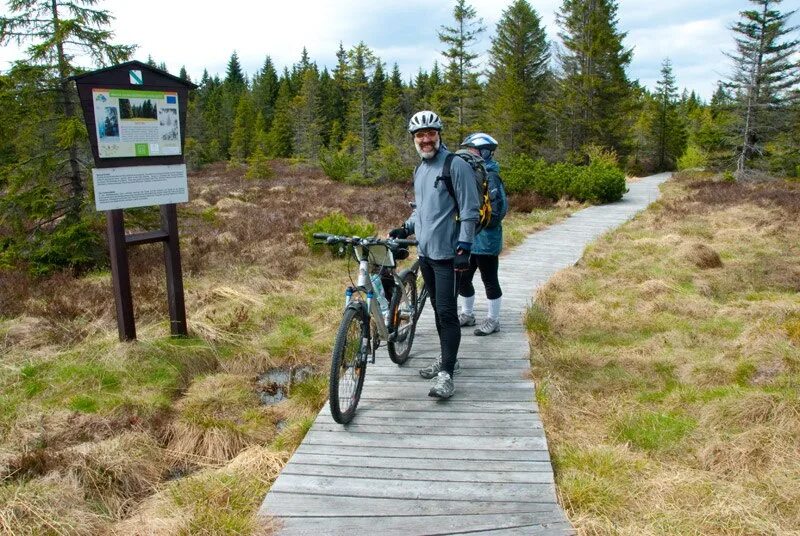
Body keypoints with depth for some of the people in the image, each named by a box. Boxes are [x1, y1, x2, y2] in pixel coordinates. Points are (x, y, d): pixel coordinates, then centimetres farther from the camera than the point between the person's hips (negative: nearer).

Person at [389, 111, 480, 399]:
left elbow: (469, 210, -14)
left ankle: (446, 374, -3)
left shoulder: (456, 165, -10)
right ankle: (447, 358, 29)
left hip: (447, 254, -8)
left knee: (447, 312, -7)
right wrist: (406, 228, 10)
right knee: (438, 310, 16)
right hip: (425, 252, 8)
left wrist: (463, 248, -18)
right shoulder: (420, 170, 15)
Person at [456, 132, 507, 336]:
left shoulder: (490, 177, -14)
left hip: (486, 239, -9)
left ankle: (493, 320, 16)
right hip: (469, 237, 9)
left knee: (489, 280, 3)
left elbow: (500, 208, -20)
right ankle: (467, 314, 32)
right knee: (462, 278, 15)